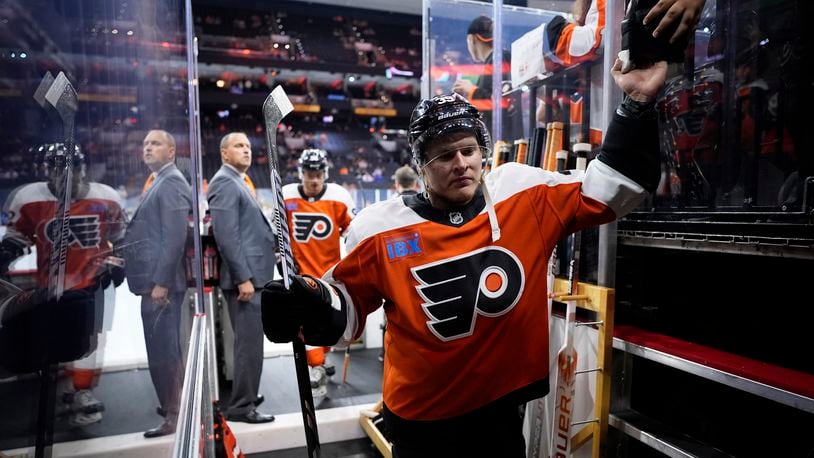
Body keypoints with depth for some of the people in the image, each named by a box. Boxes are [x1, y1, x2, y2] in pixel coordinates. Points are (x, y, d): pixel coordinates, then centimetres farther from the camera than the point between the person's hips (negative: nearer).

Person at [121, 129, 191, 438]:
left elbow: (175, 237, -21)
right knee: (165, 348, 18)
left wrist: (160, 282, -23)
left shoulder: (171, 182, -12)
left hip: (162, 281, -10)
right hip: (155, 279, 10)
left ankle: (174, 416, 8)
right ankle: (174, 404, 32)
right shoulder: (158, 182, 19)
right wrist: (154, 281, 14)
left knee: (163, 350, -3)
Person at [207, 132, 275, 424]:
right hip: (245, 277, -10)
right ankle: (241, 406, 7)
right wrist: (243, 277, -23)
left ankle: (244, 395, 30)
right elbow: (226, 234, -21)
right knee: (250, 343, -4)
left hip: (251, 274, 10)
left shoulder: (239, 182, 20)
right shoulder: (225, 182, -11)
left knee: (248, 341, 18)